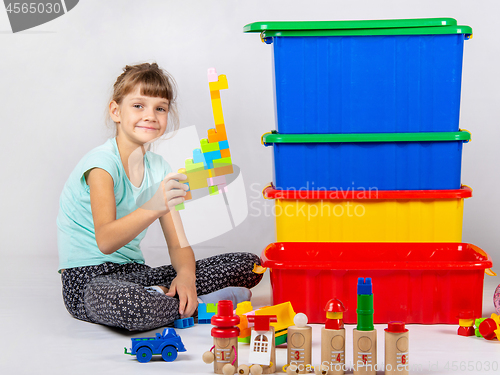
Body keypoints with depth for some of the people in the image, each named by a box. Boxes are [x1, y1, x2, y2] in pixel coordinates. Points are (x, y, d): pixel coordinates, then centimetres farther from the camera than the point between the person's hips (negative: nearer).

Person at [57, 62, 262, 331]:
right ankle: (202, 304, -18)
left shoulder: (158, 168, 6)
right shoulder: (102, 163, -16)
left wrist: (185, 275, -19)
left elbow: (178, 245, 4)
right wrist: (153, 207, -49)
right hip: (87, 279, -6)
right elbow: (105, 241, -32)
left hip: (134, 273, 7)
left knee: (248, 265, -3)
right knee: (126, 304, -46)